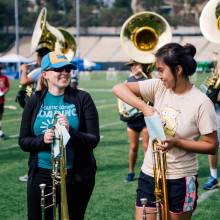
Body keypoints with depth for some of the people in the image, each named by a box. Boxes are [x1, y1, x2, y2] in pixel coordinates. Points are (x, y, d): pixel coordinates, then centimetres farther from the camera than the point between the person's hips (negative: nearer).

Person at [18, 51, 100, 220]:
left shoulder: (82, 99, -4)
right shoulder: (35, 101, 2)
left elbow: (93, 140, -7)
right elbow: (23, 141, 3)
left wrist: (71, 132, -25)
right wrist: (42, 139, -17)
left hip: (76, 175, -1)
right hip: (41, 174, 1)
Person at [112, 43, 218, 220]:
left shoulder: (201, 103, -14)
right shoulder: (158, 87, -3)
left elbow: (212, 146, -11)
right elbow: (118, 88, -4)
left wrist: (176, 142, -22)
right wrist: (144, 107, -18)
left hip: (181, 179, -3)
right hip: (150, 174, 4)